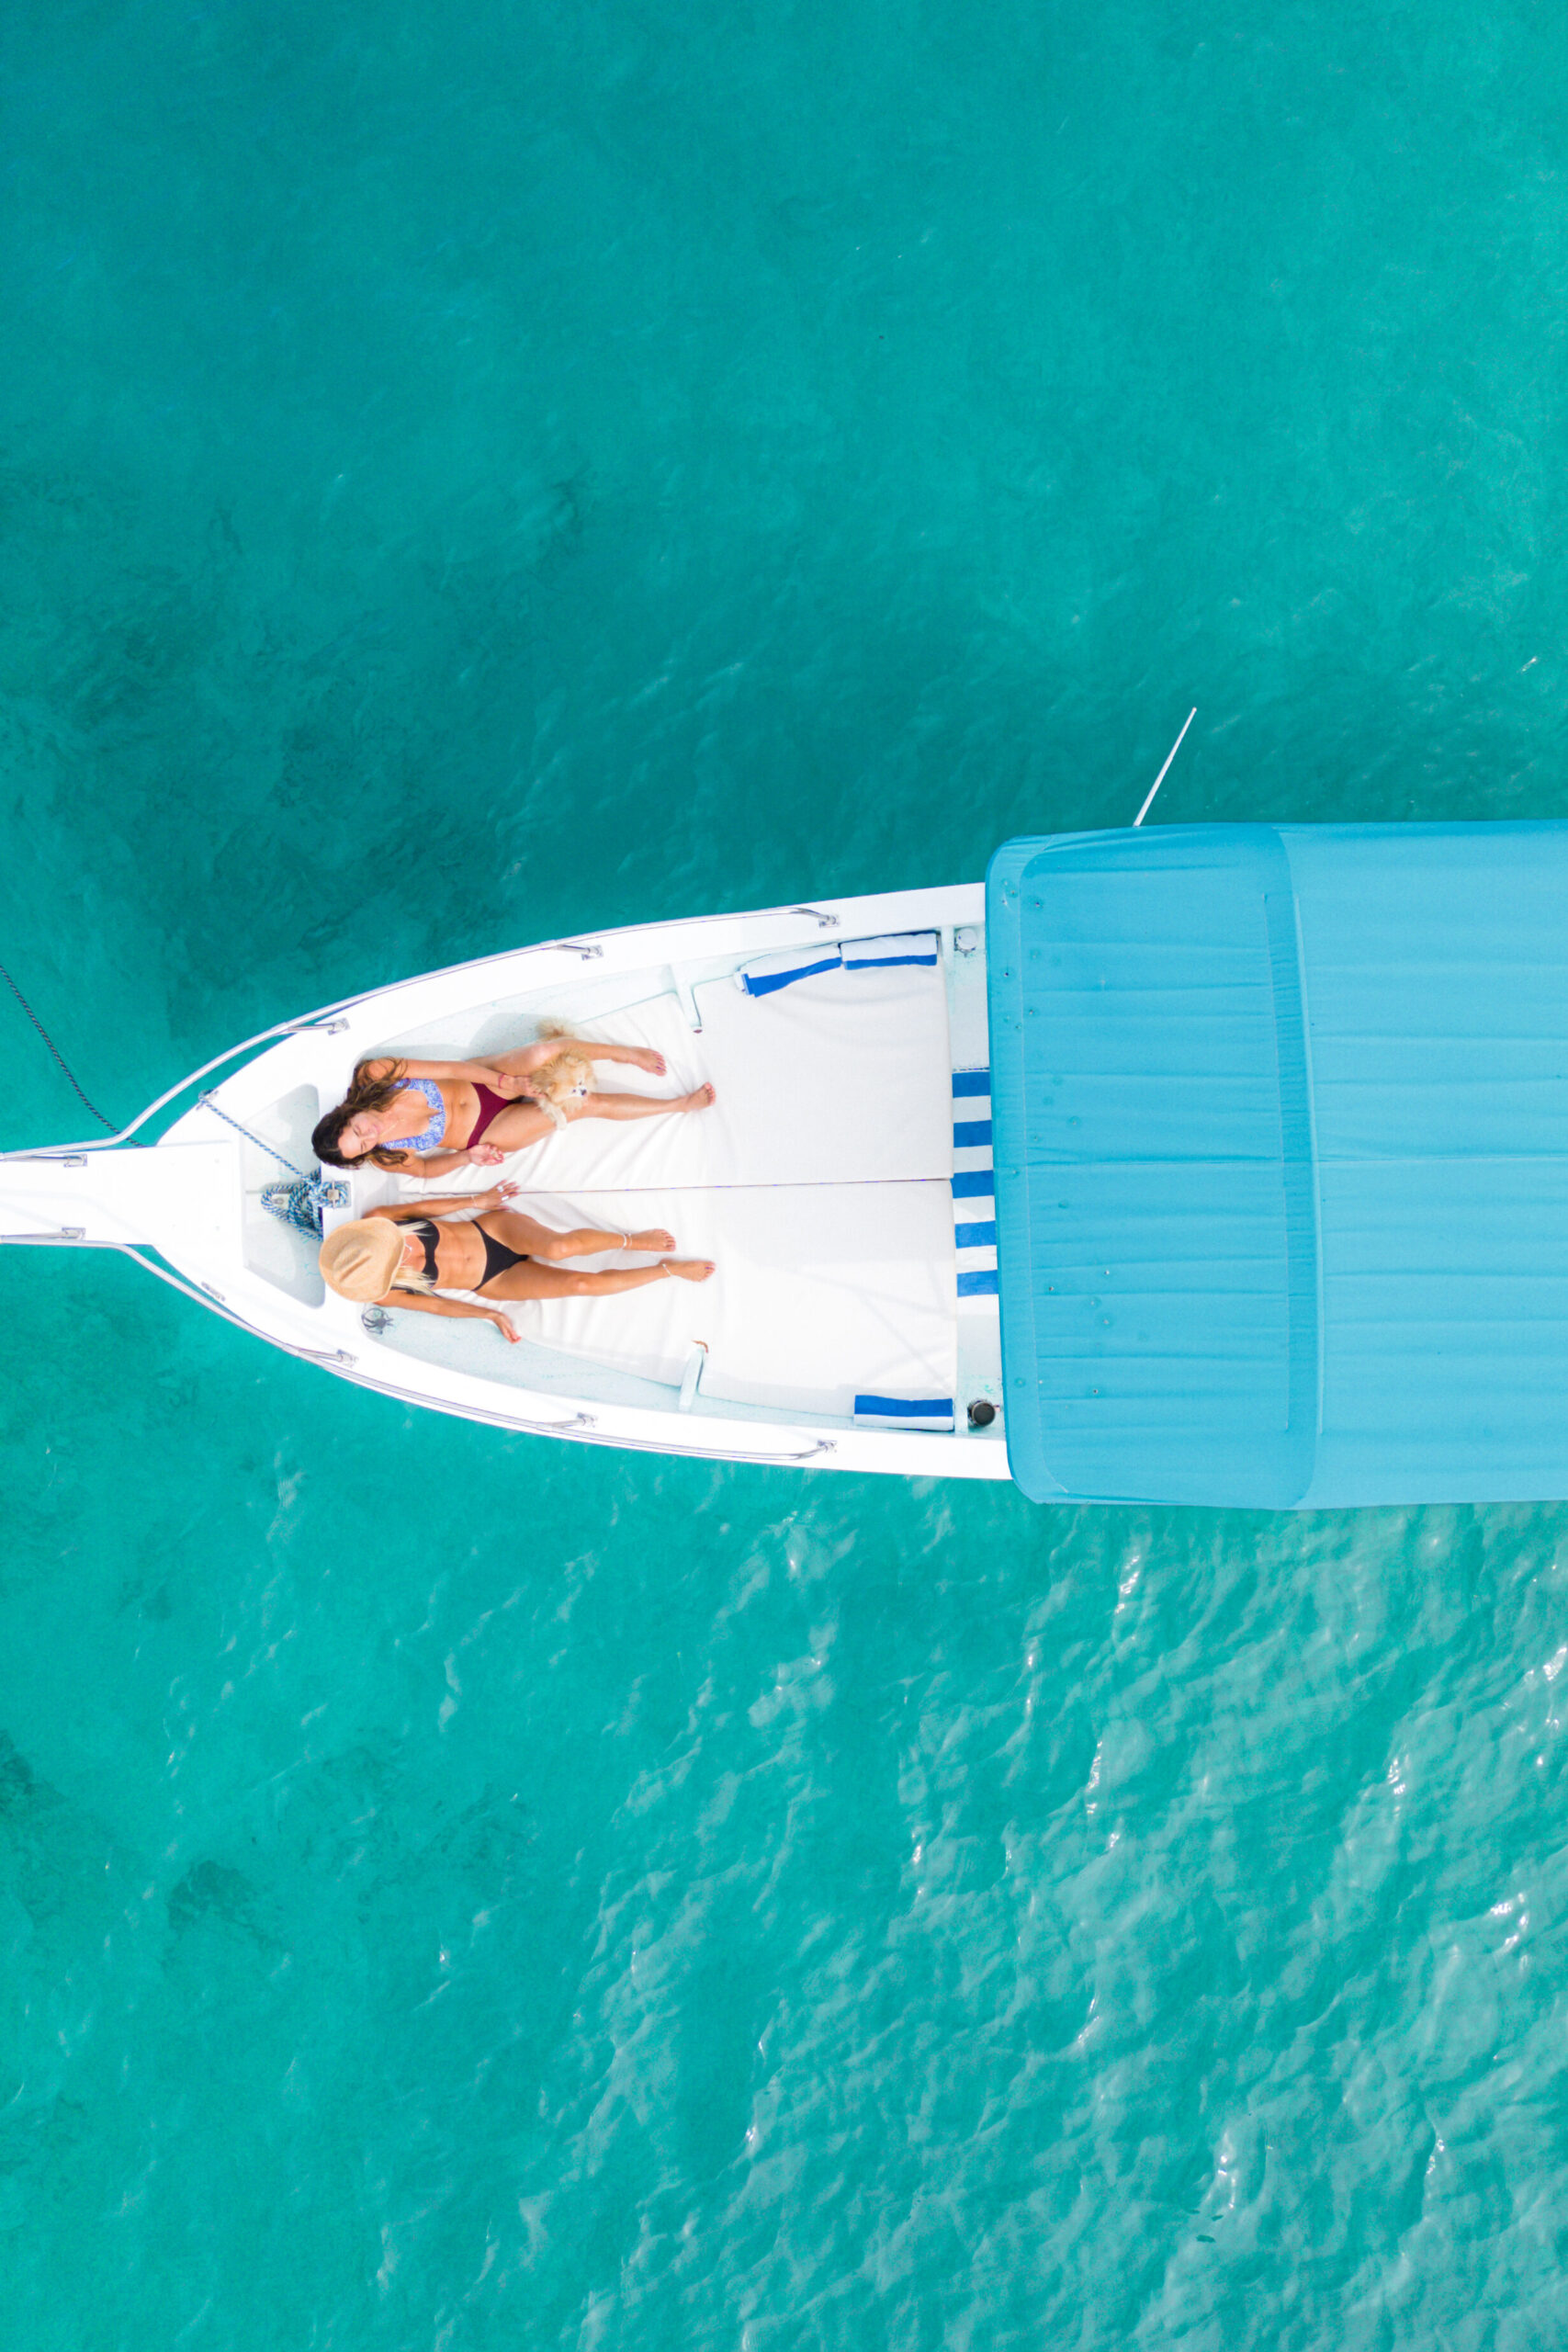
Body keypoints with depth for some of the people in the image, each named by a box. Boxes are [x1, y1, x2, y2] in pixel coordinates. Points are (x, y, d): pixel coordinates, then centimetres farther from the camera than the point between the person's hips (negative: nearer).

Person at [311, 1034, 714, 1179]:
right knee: (585, 1104, -12)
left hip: (481, 1083, 2)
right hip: (484, 1133, -2)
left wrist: (504, 1080, -20)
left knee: (546, 1053, -26)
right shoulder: (386, 1158, -17)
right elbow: (425, 1168, -1)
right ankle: (681, 1103, 8)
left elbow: (450, 1069, -15)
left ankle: (627, 1053, 5)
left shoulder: (375, 1076, -19)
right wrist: (466, 1157, -18)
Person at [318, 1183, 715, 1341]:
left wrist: (476, 1200, 4)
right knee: (580, 1283, -17)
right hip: (493, 1282, -1)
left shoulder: (376, 1223, -17)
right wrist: (491, 1314, -2)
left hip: (491, 1229, 1)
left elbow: (416, 1207, 0)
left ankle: (631, 1240, -2)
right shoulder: (382, 1293, -18)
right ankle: (667, 1269, 3)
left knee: (560, 1247, -30)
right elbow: (432, 1304, -5)